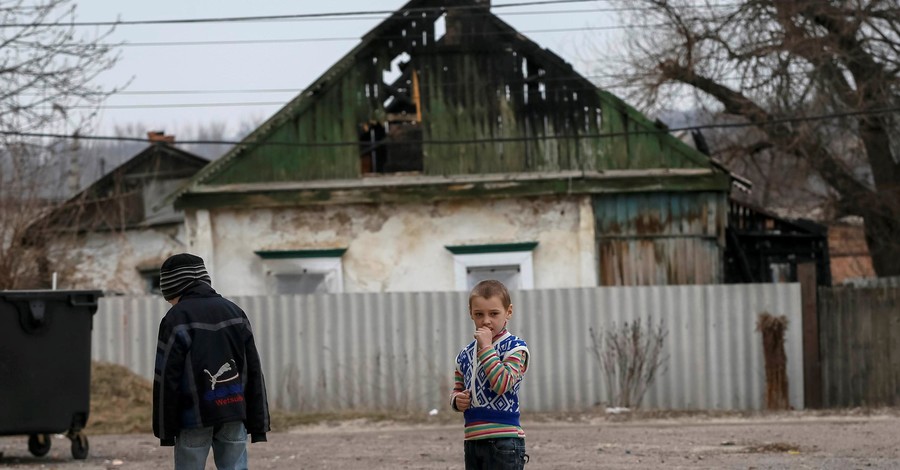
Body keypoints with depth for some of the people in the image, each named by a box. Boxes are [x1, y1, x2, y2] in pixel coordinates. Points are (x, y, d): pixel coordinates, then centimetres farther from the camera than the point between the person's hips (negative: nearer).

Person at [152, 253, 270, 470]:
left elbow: (166, 378, -9)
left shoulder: (176, 319, -8)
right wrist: (257, 423, 14)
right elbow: (254, 372, 12)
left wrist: (165, 428, -3)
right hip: (233, 413, 5)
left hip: (194, 417, -5)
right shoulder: (235, 313, 11)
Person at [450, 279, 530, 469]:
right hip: (473, 441, 7)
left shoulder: (515, 347, -7)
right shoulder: (465, 355, 12)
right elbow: (457, 390, 22)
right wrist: (457, 399, -2)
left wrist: (486, 347, -18)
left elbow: (502, 384, -21)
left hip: (503, 441, -7)